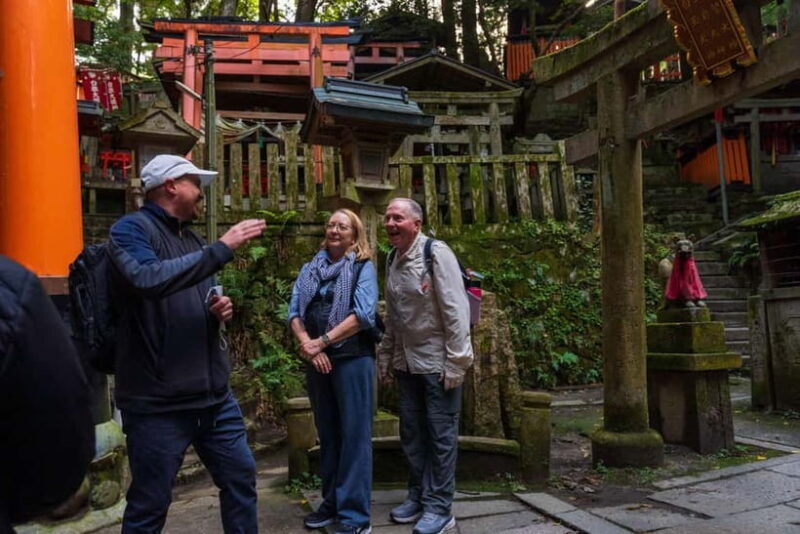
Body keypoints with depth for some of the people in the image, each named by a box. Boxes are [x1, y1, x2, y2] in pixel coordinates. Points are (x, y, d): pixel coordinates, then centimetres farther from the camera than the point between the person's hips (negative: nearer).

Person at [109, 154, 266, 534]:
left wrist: (220, 308, 2)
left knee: (241, 479, 16)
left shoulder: (192, 240, 15)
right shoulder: (132, 229, -8)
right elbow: (148, 279, -30)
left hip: (214, 393, 8)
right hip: (158, 400, -7)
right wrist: (221, 249, -26)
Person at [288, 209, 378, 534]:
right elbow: (294, 312, 4)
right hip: (316, 360, 5)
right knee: (327, 432, 13)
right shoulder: (310, 269, 12)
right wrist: (306, 345, -14)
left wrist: (322, 341, -16)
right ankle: (331, 502, 26)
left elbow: (364, 314, -13)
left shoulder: (363, 267, 0)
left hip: (352, 358, -5)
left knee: (354, 434, -1)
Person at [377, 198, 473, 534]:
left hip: (437, 360, -7)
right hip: (407, 361, 7)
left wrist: (456, 361, -18)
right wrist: (386, 357, 15)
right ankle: (418, 497, 29)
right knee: (411, 432, 14)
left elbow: (456, 310, -17)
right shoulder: (393, 259, 8)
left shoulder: (436, 253, -14)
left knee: (440, 434, 2)